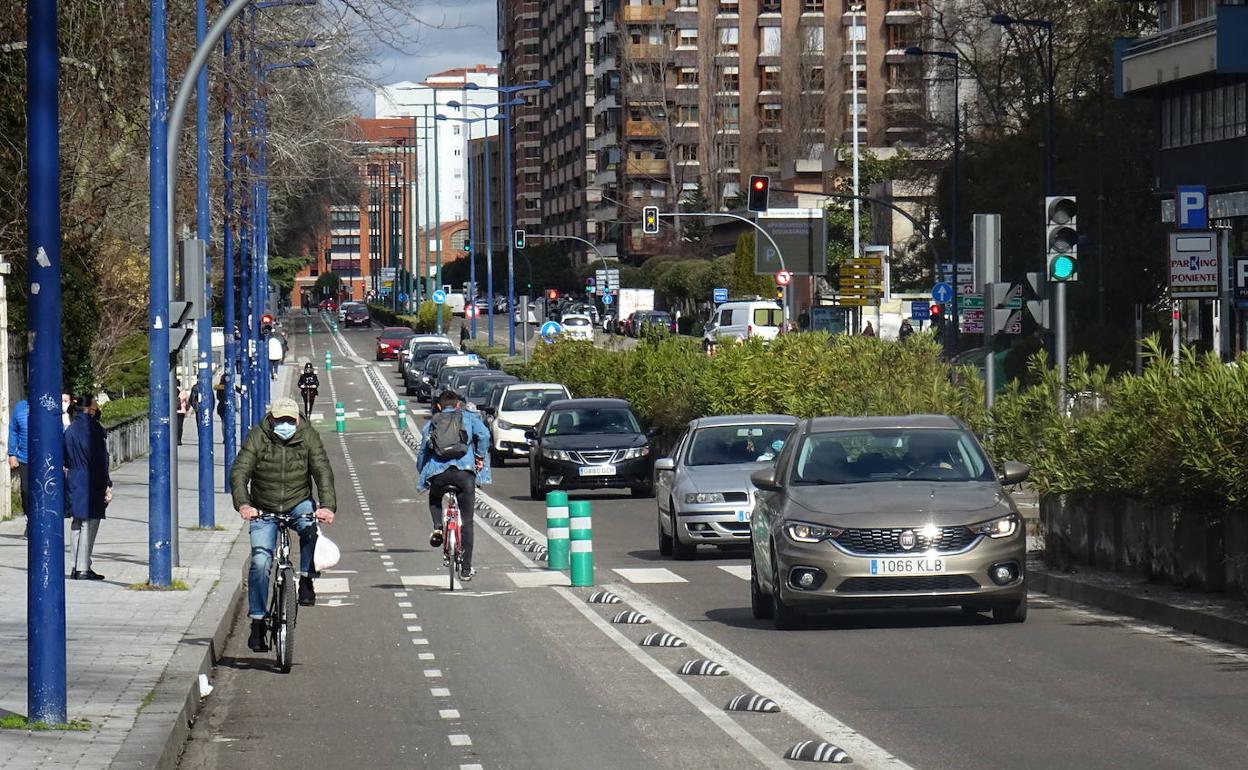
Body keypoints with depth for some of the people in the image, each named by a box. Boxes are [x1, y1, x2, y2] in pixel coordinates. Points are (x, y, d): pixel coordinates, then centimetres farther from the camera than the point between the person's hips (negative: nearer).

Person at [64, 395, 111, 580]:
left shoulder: (70, 429, 9)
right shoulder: (93, 428, -13)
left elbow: (66, 459, 13)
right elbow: (100, 459, -15)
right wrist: (107, 485, -12)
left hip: (73, 481, 7)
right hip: (90, 483, -7)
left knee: (77, 526, 13)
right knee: (89, 526, -4)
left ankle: (77, 566, 15)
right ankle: (83, 569, -6)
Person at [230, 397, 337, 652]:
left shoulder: (308, 437, -9)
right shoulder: (257, 437, -12)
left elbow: (323, 472, -16)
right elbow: (239, 473, -20)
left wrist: (327, 506, -33)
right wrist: (243, 504, -38)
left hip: (298, 504, 0)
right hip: (264, 510, 0)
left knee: (311, 528, -33)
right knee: (260, 562, -12)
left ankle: (306, 581, -16)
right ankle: (257, 621, -4)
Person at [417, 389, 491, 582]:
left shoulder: (431, 424, 22)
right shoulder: (468, 417, 17)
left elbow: (422, 454, 20)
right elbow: (483, 435, -2)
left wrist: (423, 475, 31)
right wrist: (480, 457, 6)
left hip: (438, 473, 1)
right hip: (464, 471, -1)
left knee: (434, 499, 36)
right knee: (466, 522, 8)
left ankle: (437, 528, 7)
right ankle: (466, 569, 7)